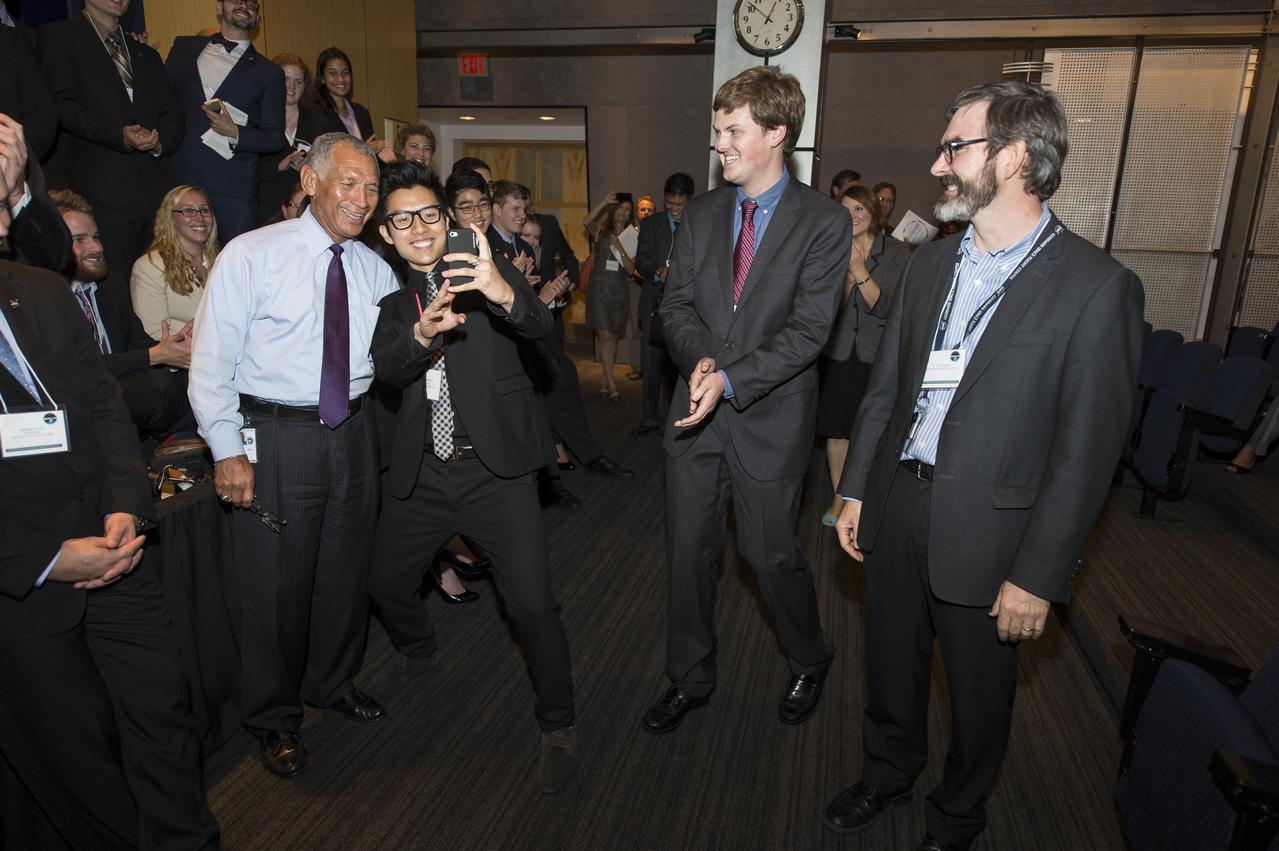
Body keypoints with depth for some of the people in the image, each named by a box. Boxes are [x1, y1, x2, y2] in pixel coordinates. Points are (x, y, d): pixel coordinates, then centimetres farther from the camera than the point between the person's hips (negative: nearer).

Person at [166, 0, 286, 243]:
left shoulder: (269, 73, 9)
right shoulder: (184, 48, 16)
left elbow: (275, 139, 4)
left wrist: (235, 133, -11)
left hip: (234, 188, -2)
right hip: (179, 177, 2)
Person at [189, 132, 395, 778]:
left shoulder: (374, 269, 8)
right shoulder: (251, 255, -6)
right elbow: (211, 361, -8)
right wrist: (228, 450, -13)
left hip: (353, 432, 5)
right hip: (276, 437, -4)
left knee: (346, 572, 17)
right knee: (276, 583, 4)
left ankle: (333, 682, 42)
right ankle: (273, 716, 28)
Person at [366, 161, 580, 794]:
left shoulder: (485, 267, 2)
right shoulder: (391, 295, 10)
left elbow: (538, 324, -17)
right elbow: (386, 367, -10)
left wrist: (504, 292, -40)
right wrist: (422, 332, -32)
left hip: (495, 468, -4)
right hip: (421, 474, 5)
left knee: (532, 605, -10)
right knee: (385, 583, 18)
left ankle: (558, 725, 14)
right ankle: (417, 648, 53)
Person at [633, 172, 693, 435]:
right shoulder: (650, 224, 8)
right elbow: (640, 262, 2)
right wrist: (658, 272, -19)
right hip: (655, 303, 1)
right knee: (651, 362, 1)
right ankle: (650, 417, 11)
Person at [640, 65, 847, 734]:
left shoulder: (823, 223, -7)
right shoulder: (701, 213, 8)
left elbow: (807, 331, -14)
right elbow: (677, 303, 6)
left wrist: (730, 377, -24)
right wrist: (700, 358, -14)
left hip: (769, 416, -4)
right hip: (696, 409, 4)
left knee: (772, 554, 8)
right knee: (689, 551, 12)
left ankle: (809, 662, 39)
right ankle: (690, 679, 33)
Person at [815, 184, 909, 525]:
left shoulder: (896, 252, -4)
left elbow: (886, 308, -12)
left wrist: (859, 270, -23)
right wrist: (846, 270, -18)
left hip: (877, 356, -2)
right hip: (838, 353, 2)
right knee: (836, 430, 7)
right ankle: (840, 498, 22)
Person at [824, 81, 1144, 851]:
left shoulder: (1097, 287, -14)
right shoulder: (930, 263, 5)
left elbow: (1086, 452, -14)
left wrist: (1039, 575, -13)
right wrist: (856, 489, 9)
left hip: (984, 526, -5)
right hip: (898, 502, 5)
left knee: (978, 687, 17)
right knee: (891, 662, 22)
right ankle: (888, 774, 49)